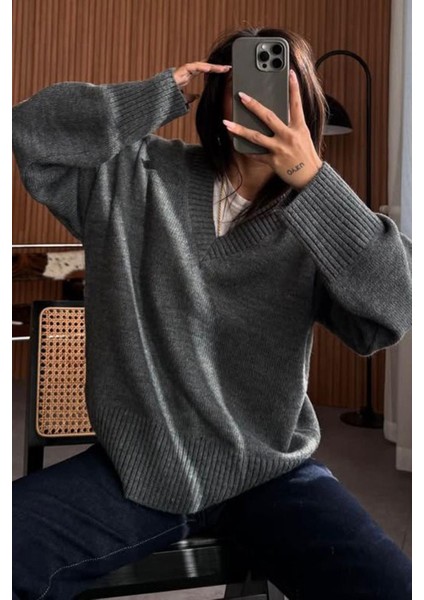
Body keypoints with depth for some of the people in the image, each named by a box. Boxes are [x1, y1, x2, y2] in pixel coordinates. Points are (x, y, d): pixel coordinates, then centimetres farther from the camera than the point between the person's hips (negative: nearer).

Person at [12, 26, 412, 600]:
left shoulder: (314, 215, -3)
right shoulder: (137, 178, 0)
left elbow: (393, 311, -17)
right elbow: (32, 132, -6)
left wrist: (314, 180, -27)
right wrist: (161, 96, -14)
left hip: (271, 474, 0)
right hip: (136, 468, 1)